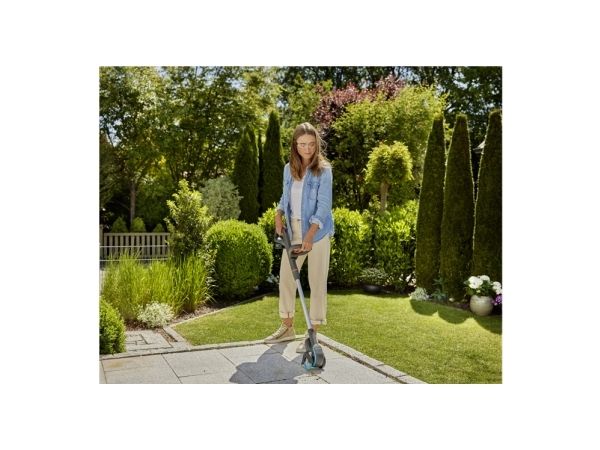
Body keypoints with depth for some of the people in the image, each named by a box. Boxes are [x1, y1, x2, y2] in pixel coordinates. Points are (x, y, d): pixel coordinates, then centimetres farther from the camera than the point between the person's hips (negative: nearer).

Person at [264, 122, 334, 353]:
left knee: (317, 281, 2)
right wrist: (279, 214, -2)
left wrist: (309, 235, -28)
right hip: (294, 230, 6)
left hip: (317, 231, -6)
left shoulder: (323, 170, -11)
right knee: (286, 276, 10)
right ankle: (287, 327, 27)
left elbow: (323, 206, -18)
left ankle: (312, 333, 14)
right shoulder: (289, 169, 6)